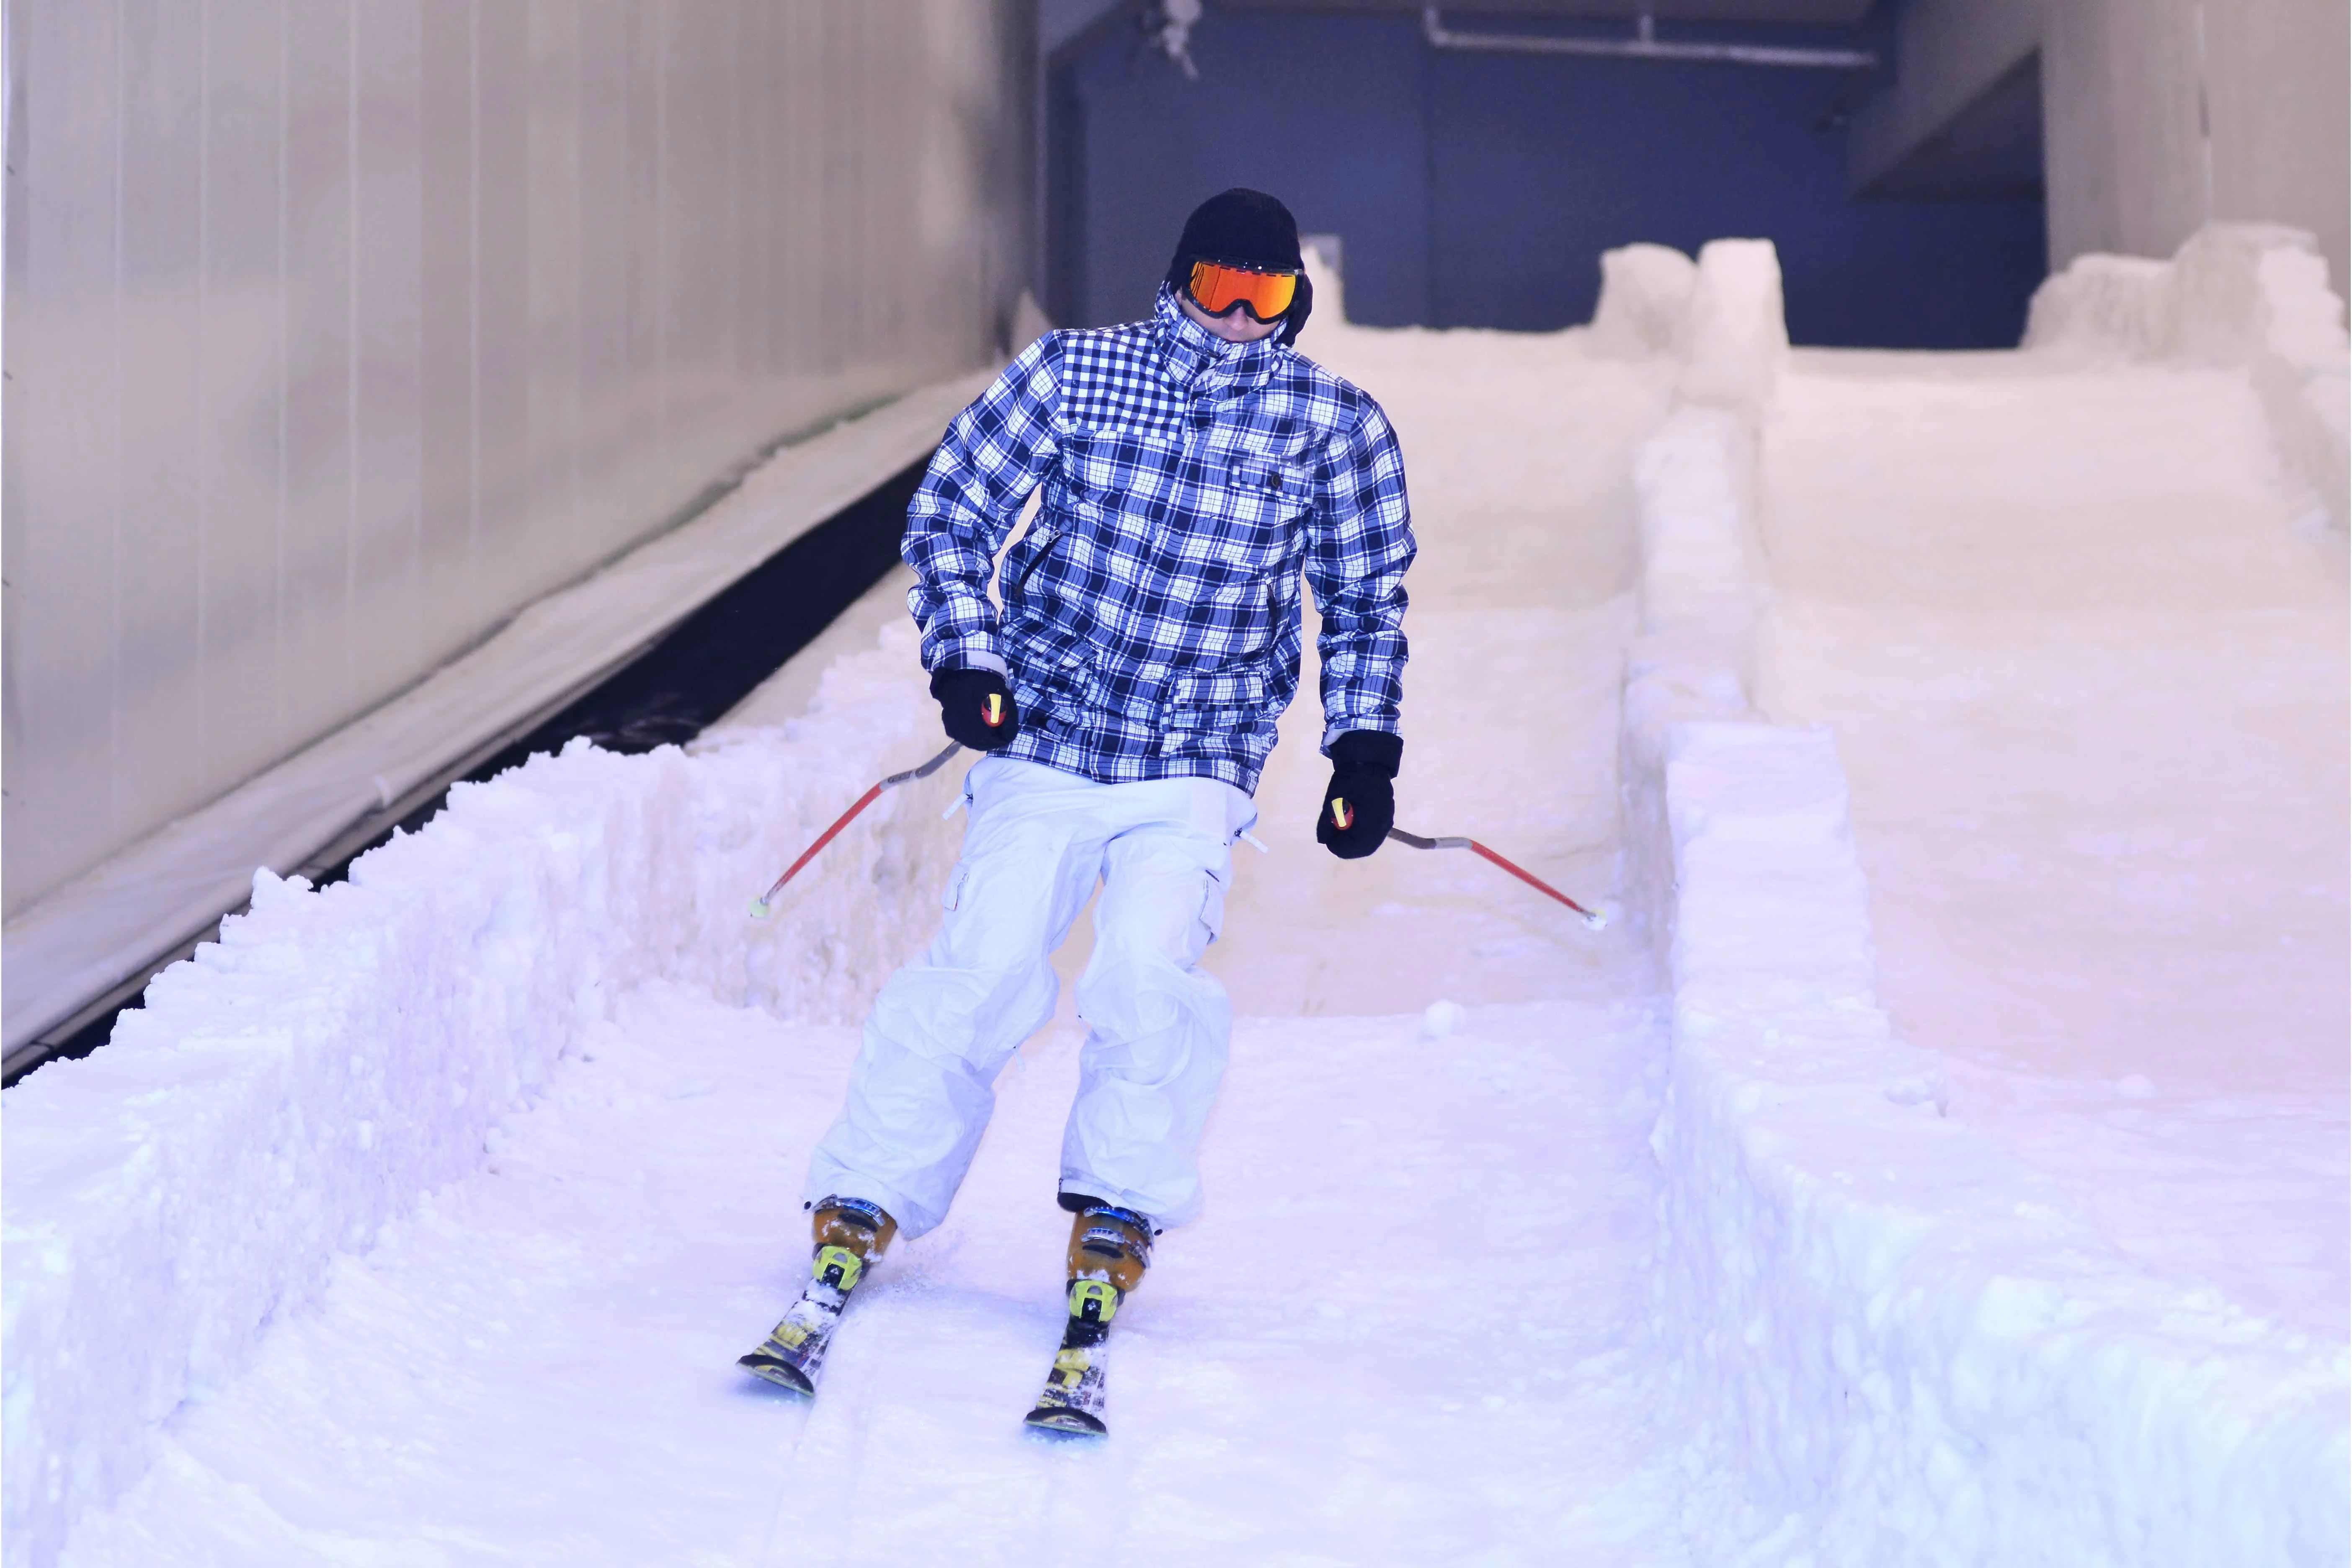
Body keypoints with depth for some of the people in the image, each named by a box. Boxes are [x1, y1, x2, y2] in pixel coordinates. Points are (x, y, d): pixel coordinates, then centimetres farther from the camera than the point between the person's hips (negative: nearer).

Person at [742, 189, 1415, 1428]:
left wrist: (1364, 750, 4)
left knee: (1147, 977, -21)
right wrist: (964, 658, -6)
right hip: (1040, 744, 0)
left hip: (1193, 773, 0)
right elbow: (951, 513, 6)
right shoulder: (1071, 375, 1)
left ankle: (1116, 1225, -5)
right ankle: (860, 1209, 1)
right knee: (982, 977, -11)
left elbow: (1365, 603, 13)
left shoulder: (1336, 428, 2)